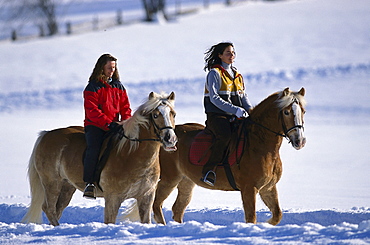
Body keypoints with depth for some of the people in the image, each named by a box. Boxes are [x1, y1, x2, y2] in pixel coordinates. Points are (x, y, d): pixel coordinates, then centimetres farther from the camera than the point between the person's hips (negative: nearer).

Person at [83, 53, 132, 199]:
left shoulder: (118, 86, 17)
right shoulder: (93, 87, -1)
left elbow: (125, 107, 17)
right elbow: (92, 111, -10)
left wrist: (126, 122, -5)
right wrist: (108, 123, -19)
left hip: (114, 126, 5)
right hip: (95, 126, -5)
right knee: (94, 148, -32)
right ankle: (89, 182, -30)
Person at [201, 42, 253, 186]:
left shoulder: (237, 75, 20)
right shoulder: (214, 73, -2)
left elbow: (243, 96, 17)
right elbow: (214, 98, -13)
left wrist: (250, 110, -5)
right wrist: (235, 110, -24)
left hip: (234, 117, 7)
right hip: (217, 116, -7)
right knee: (225, 135, -35)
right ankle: (209, 170, -33)